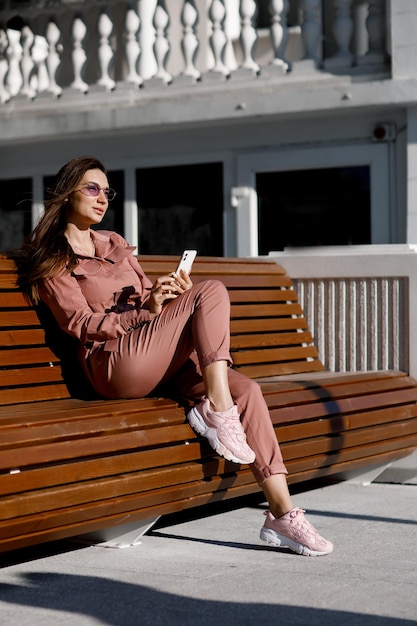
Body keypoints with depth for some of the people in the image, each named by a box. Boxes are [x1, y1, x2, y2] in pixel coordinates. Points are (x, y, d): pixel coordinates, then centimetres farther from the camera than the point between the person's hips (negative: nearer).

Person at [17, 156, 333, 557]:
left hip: (159, 365, 7)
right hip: (115, 363, -7)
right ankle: (217, 410, -25)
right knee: (213, 291, -20)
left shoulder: (114, 244, 27)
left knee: (246, 389, -18)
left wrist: (170, 296, 3)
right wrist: (146, 310, -18)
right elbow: (80, 323, -6)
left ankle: (282, 514, -22)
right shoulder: (53, 261, 6)